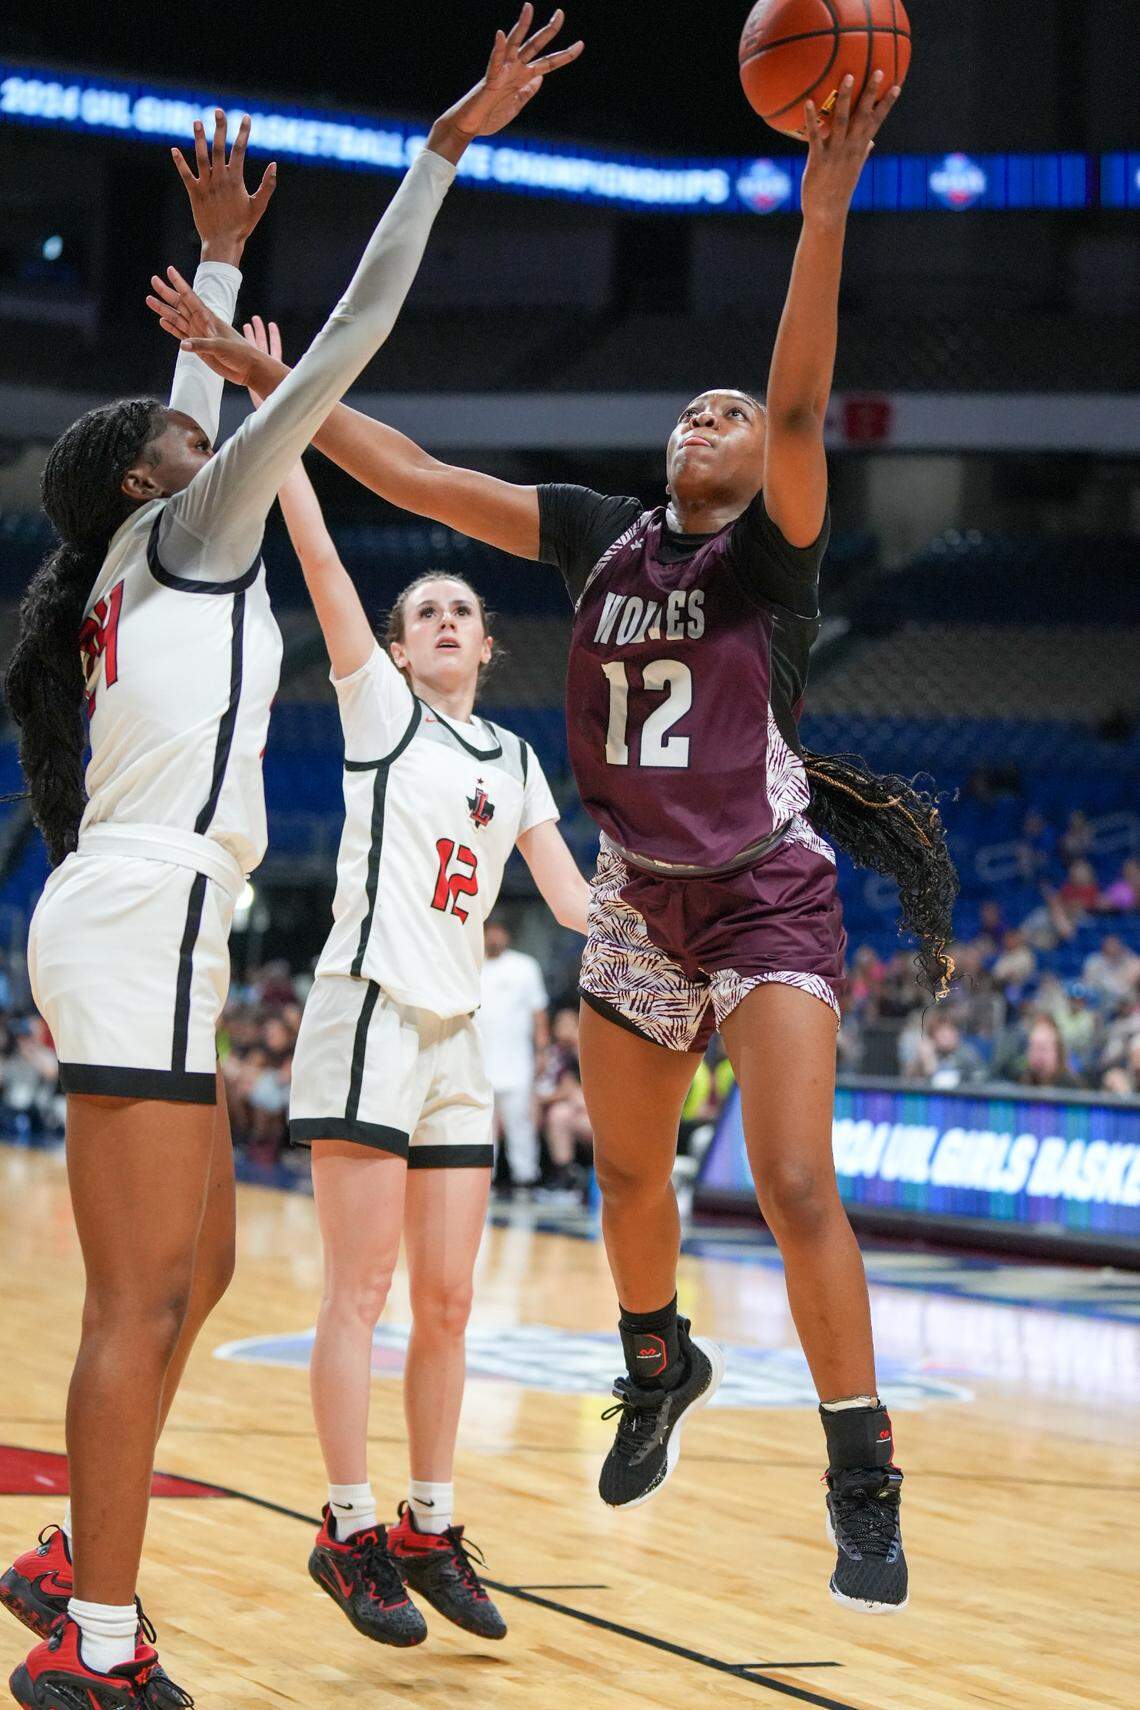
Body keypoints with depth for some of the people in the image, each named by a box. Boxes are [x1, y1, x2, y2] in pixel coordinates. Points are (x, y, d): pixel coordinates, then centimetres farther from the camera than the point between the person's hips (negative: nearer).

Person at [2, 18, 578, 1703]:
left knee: (196, 1271, 16)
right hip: (143, 928, -10)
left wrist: (220, 255, 45)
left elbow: (197, 411, 39)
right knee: (144, 1299, -11)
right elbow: (350, 340, -2)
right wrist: (448, 146, 2)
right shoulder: (188, 534, 0)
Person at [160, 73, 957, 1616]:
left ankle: (864, 1485, -10)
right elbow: (417, 479, 3)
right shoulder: (606, 536, 4)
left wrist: (824, 217, -42)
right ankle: (660, 1370, 46)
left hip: (766, 894, -5)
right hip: (639, 897, 6)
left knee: (795, 1183, -18)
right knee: (629, 1177, 17)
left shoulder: (771, 547, -10)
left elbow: (799, 406, -29)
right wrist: (279, 386, -1)